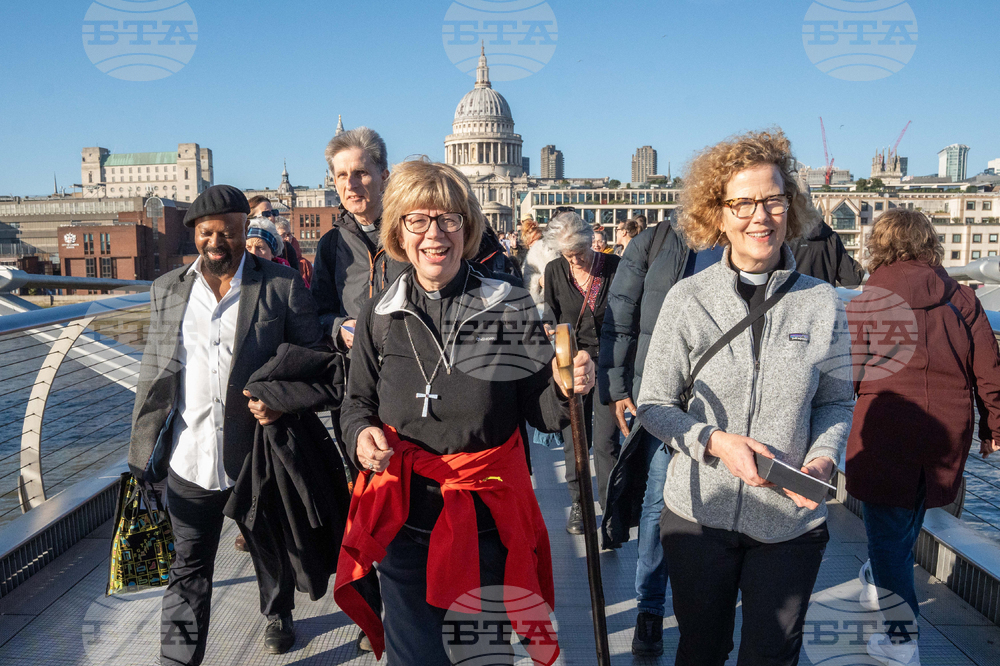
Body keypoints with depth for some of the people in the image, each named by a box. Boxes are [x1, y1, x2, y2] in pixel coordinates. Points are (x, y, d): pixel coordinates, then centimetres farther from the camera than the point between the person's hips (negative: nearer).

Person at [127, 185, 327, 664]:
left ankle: (278, 616, 47)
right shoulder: (167, 289, 6)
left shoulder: (283, 286, -5)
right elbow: (154, 370, 11)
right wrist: (145, 444, 9)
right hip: (188, 462, 2)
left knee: (272, 554, 21)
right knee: (188, 570, 10)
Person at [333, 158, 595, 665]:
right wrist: (361, 432, -10)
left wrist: (566, 389, -25)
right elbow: (358, 401, 11)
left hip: (487, 523, -1)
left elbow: (541, 411, -5)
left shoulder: (509, 309, -7)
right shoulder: (380, 317, 0)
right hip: (404, 522, 2)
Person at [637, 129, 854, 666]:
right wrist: (715, 440, -19)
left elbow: (837, 401, 7)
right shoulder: (688, 298, -8)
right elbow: (653, 404, -4)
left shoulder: (822, 303, -4)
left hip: (790, 521, 1)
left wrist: (822, 459, -11)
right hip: (700, 513, -1)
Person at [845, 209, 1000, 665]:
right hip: (946, 440, 5)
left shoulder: (865, 303, -11)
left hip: (886, 439, -5)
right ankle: (879, 584, 48)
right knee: (908, 523, 25)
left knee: (887, 536, 7)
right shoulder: (962, 300, 0)